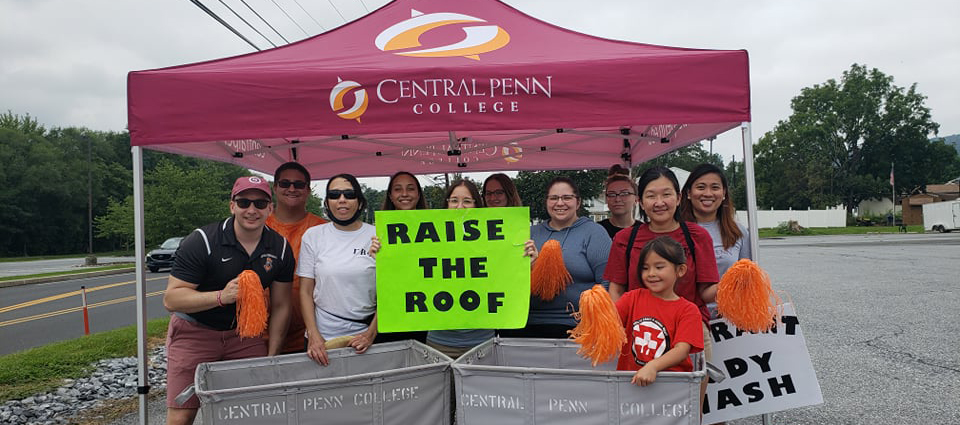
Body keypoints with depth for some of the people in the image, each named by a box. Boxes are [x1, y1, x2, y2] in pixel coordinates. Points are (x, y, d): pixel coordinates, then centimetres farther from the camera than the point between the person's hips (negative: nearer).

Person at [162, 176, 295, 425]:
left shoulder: (280, 248, -5)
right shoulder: (202, 241, -17)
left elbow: (280, 306, 2)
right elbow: (171, 299, -19)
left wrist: (271, 357, -1)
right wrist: (221, 297, -35)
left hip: (245, 332, 3)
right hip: (195, 331, -3)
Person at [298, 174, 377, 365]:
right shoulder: (313, 236, 2)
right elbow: (305, 292, 3)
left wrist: (371, 333, -8)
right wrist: (313, 334, -8)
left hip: (363, 337, -1)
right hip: (322, 338, 1)